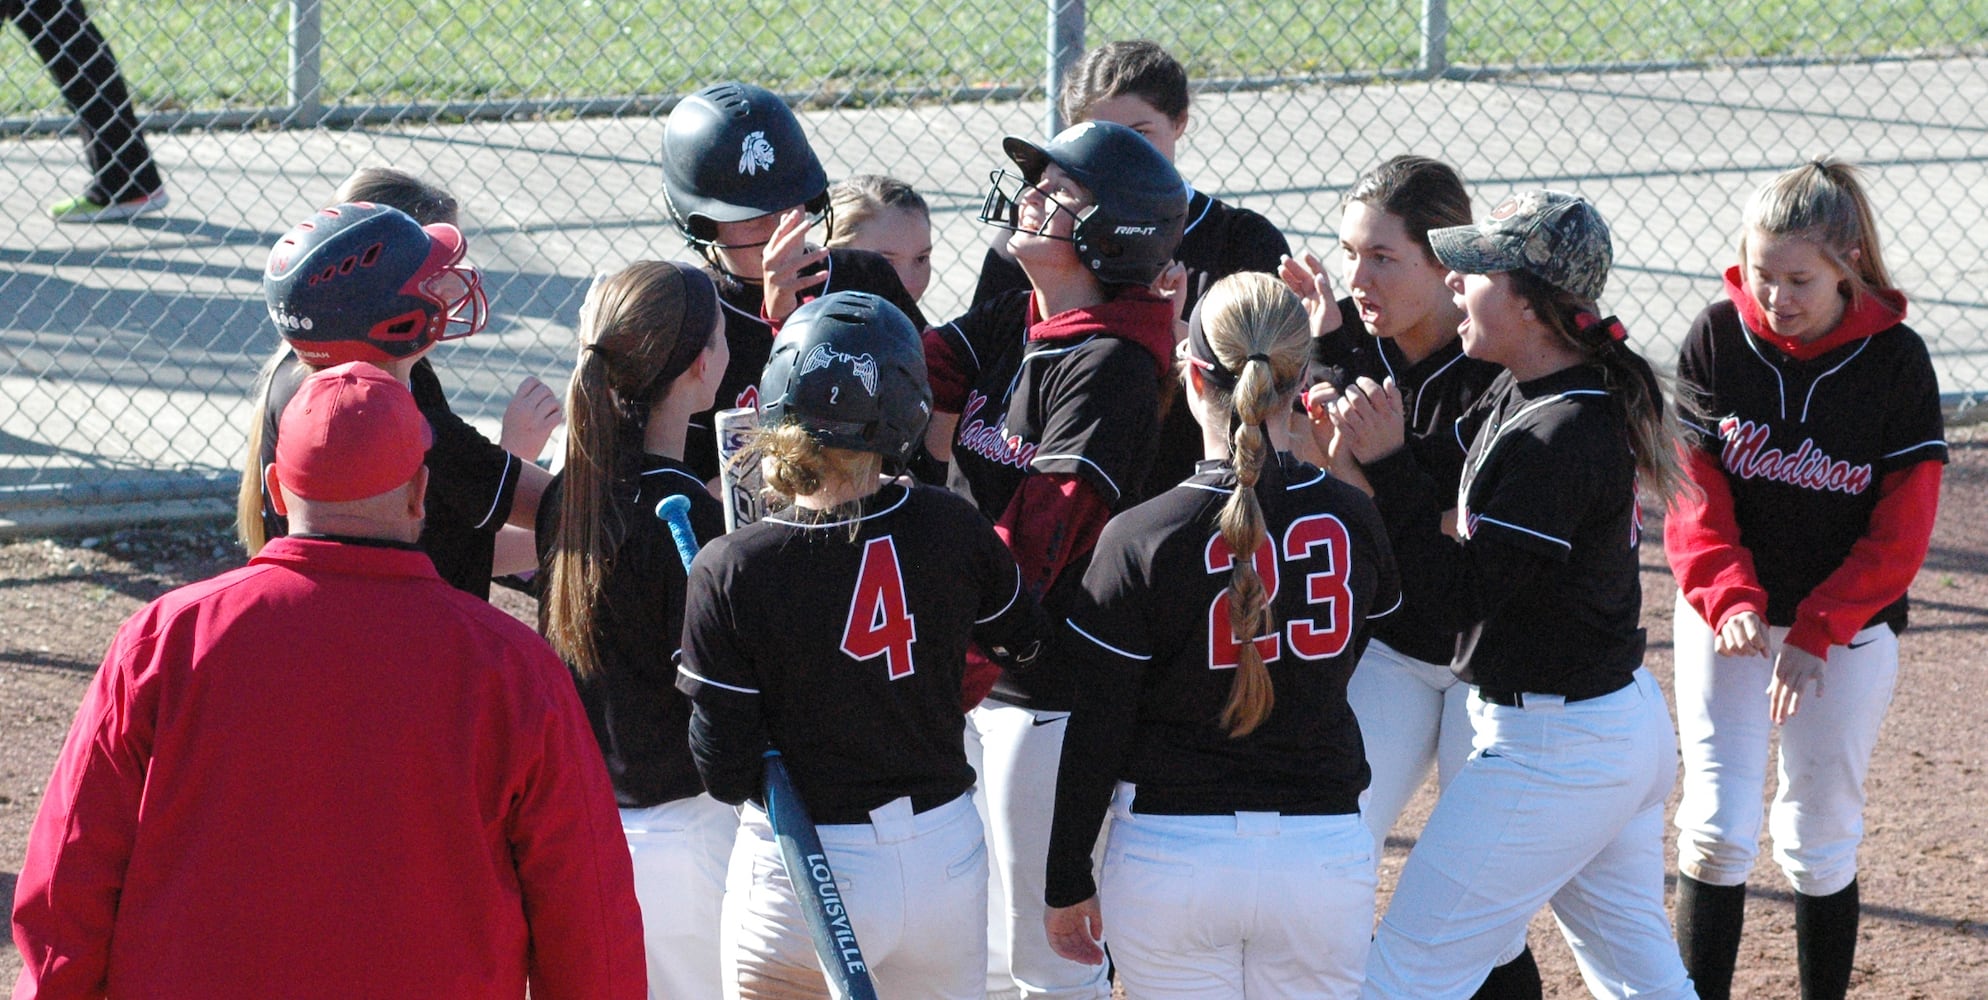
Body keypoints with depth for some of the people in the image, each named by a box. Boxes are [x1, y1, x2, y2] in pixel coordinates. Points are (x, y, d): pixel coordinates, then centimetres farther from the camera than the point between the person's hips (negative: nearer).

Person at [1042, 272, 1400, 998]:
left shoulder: (1143, 536, -11)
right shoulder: (1353, 520, -3)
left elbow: (1095, 733, -8)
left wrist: (1067, 884, 4)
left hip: (1171, 859, -2)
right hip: (1323, 851, 2)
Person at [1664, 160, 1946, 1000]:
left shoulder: (1895, 359, -12)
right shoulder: (1717, 339, -9)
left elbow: (1901, 530, -9)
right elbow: (1692, 495, -9)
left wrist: (1815, 634, -16)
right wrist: (1730, 599, -25)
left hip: (1848, 629, -1)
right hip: (1727, 616, 1)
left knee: (1818, 846, 6)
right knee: (1717, 830, -7)